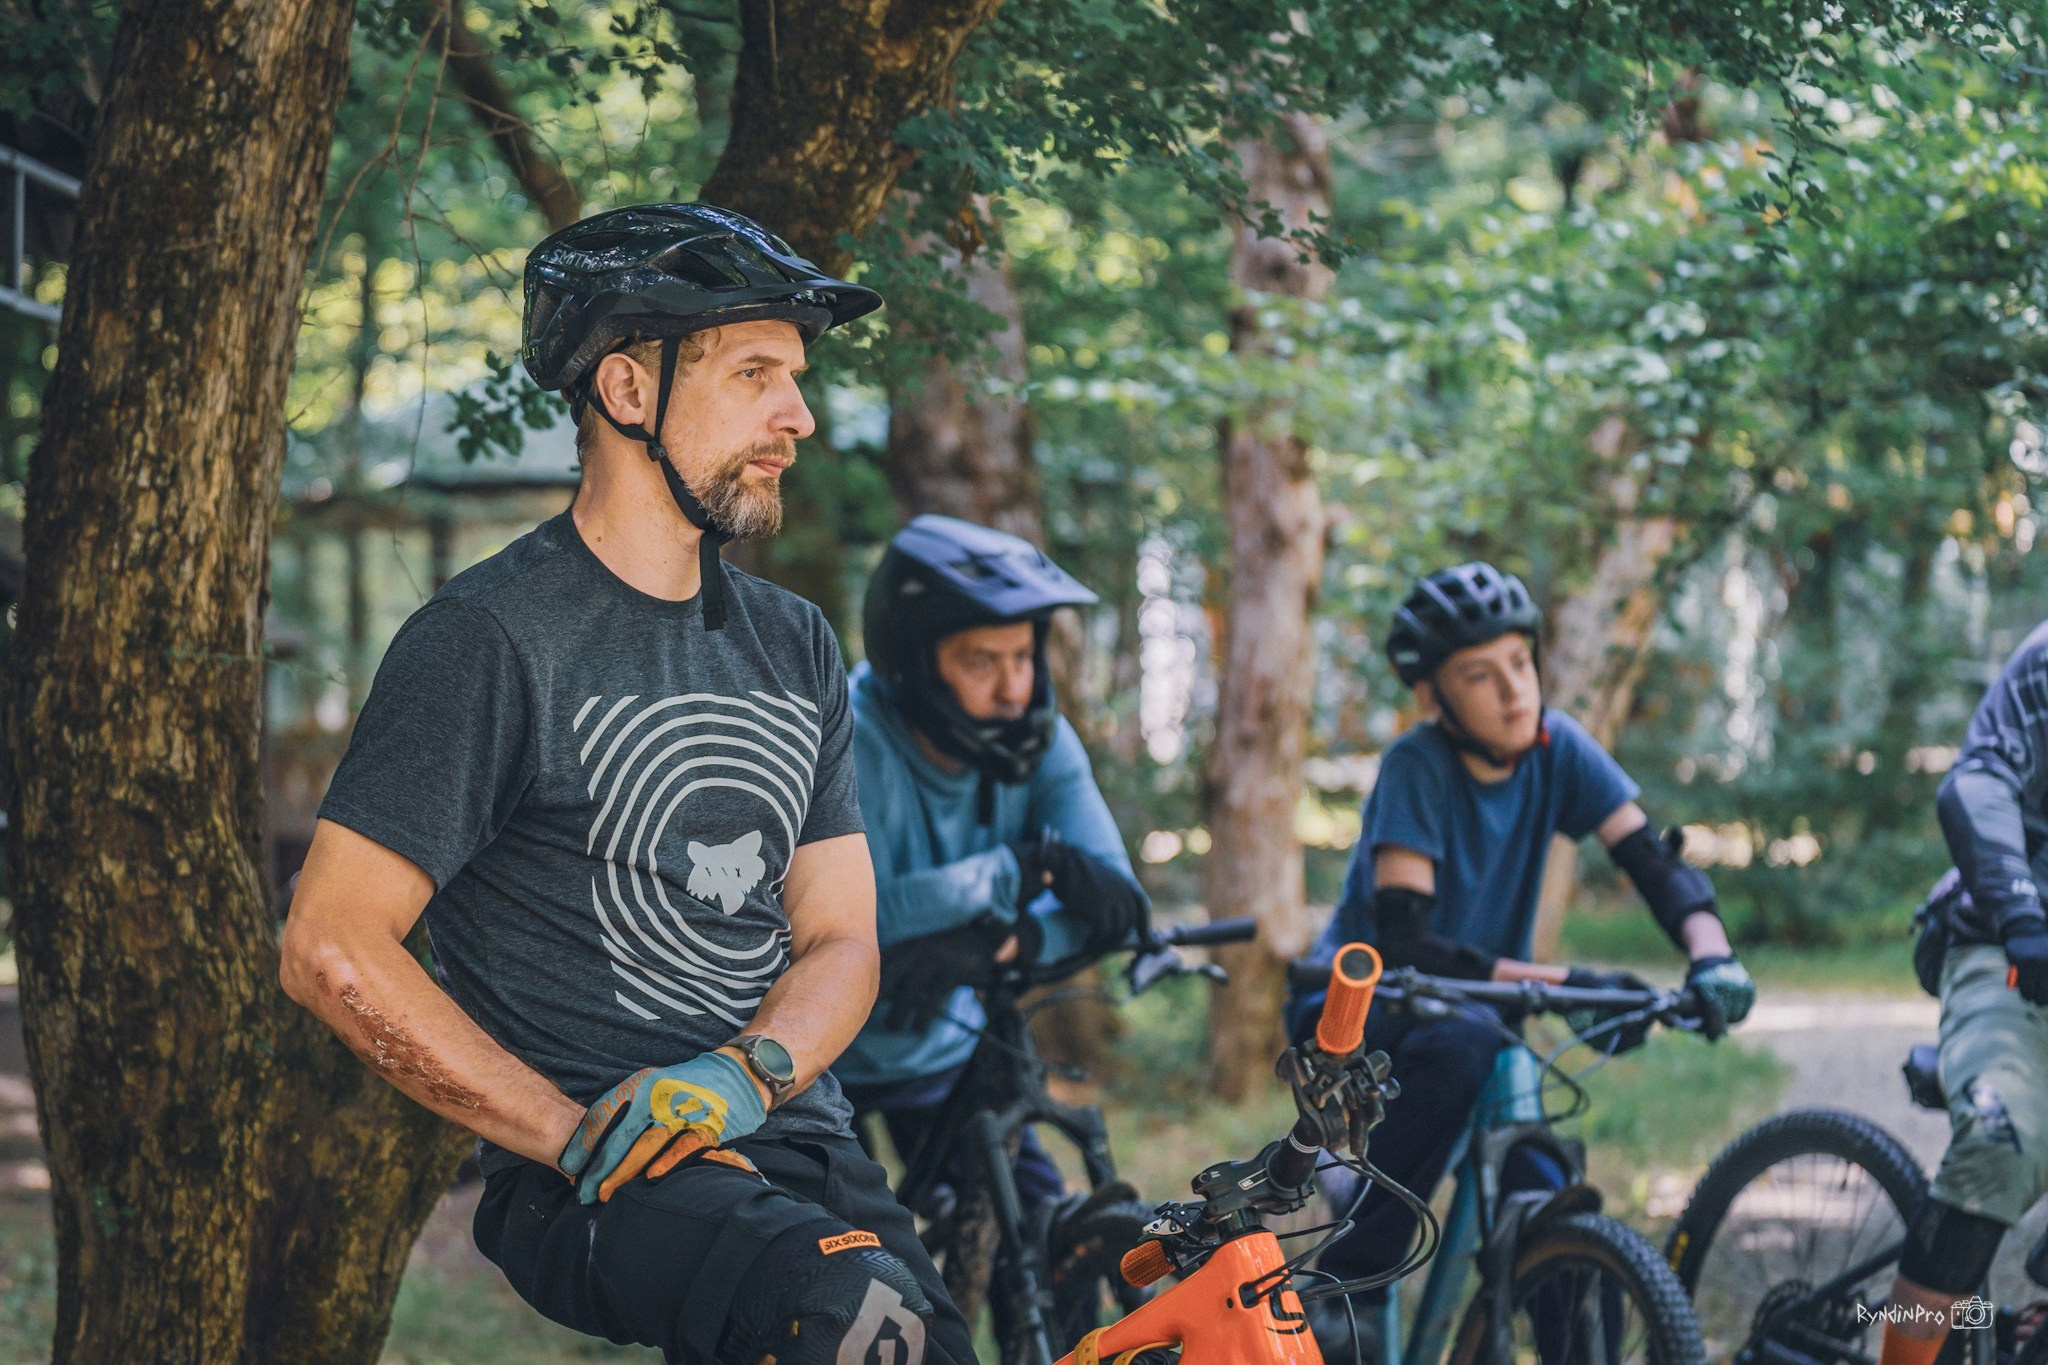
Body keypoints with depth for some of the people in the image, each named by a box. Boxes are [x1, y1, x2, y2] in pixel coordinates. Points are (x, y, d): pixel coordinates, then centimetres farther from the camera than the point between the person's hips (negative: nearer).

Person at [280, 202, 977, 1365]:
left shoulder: (796, 646, 16)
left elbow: (840, 936, 12)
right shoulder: (491, 640, -5)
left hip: (798, 1145, 7)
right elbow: (331, 950, -10)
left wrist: (743, 1073, -11)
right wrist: (582, 1137, -14)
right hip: (597, 1183, -6)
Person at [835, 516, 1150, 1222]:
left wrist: (988, 946, -40)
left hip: (940, 1050, 4)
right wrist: (1022, 869, -35)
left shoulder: (1038, 741, -10)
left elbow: (1113, 900, -22)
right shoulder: (845, 742, -25)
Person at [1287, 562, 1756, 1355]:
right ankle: (1344, 1284, -30)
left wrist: (1712, 955, -36)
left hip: (1470, 1017, 5)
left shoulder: (1557, 748, -9)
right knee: (1463, 1041, -37)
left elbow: (1654, 860, -15)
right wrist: (1562, 985, -39)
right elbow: (1403, 942, -30)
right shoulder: (1417, 767, -22)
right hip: (1352, 1016, -5)